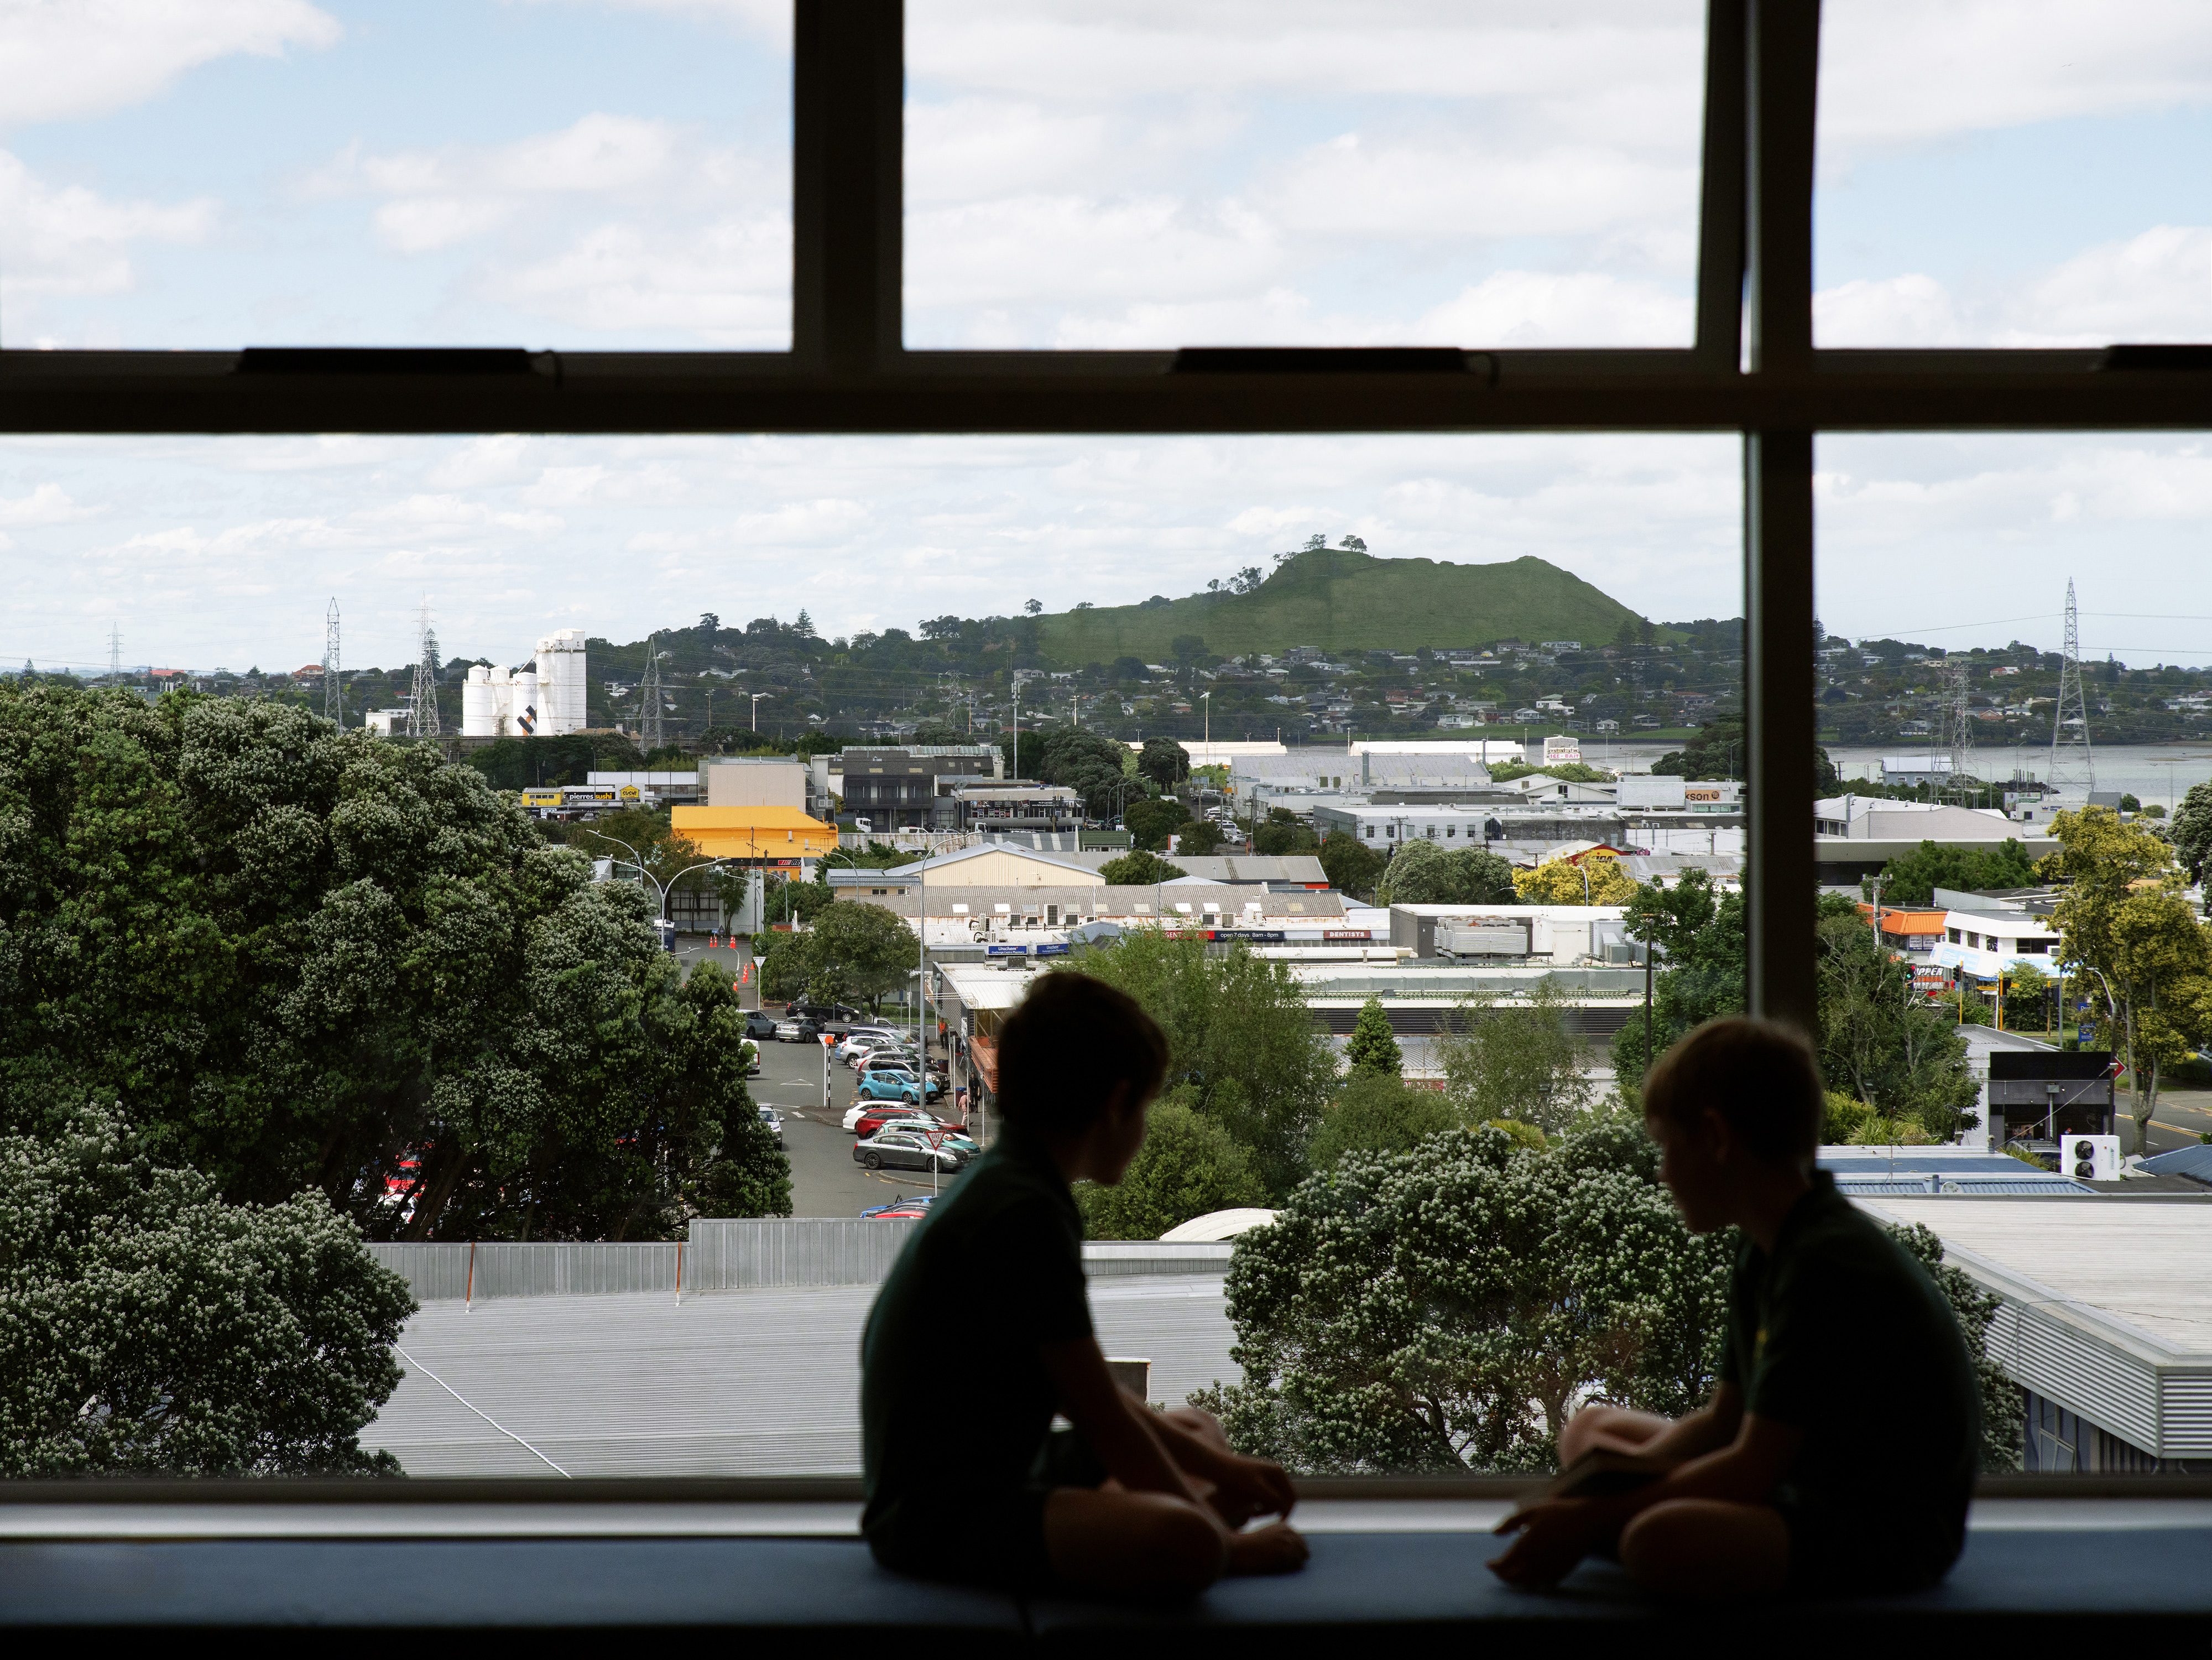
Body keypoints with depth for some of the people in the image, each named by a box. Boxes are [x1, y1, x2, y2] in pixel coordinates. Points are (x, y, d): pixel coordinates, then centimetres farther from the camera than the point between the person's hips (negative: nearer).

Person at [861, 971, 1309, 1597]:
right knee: (1182, 1543, -36)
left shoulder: (1000, 1189, 14)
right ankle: (1232, 1548, -4)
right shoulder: (1025, 1215, -19)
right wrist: (1207, 1524, -4)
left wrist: (1216, 1467, 21)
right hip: (940, 1515, -12)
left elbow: (1085, 1393, 20)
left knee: (1196, 1428, 28)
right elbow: (1104, 1422, -16)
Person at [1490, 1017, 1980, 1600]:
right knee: (1591, 1427, 19)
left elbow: (1752, 1471, -24)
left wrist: (1592, 1520, -18)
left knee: (1660, 1541, -38)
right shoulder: (1765, 1259, 11)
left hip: (1893, 1528, -11)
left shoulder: (1829, 1266, -22)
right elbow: (1722, 1421, 15)